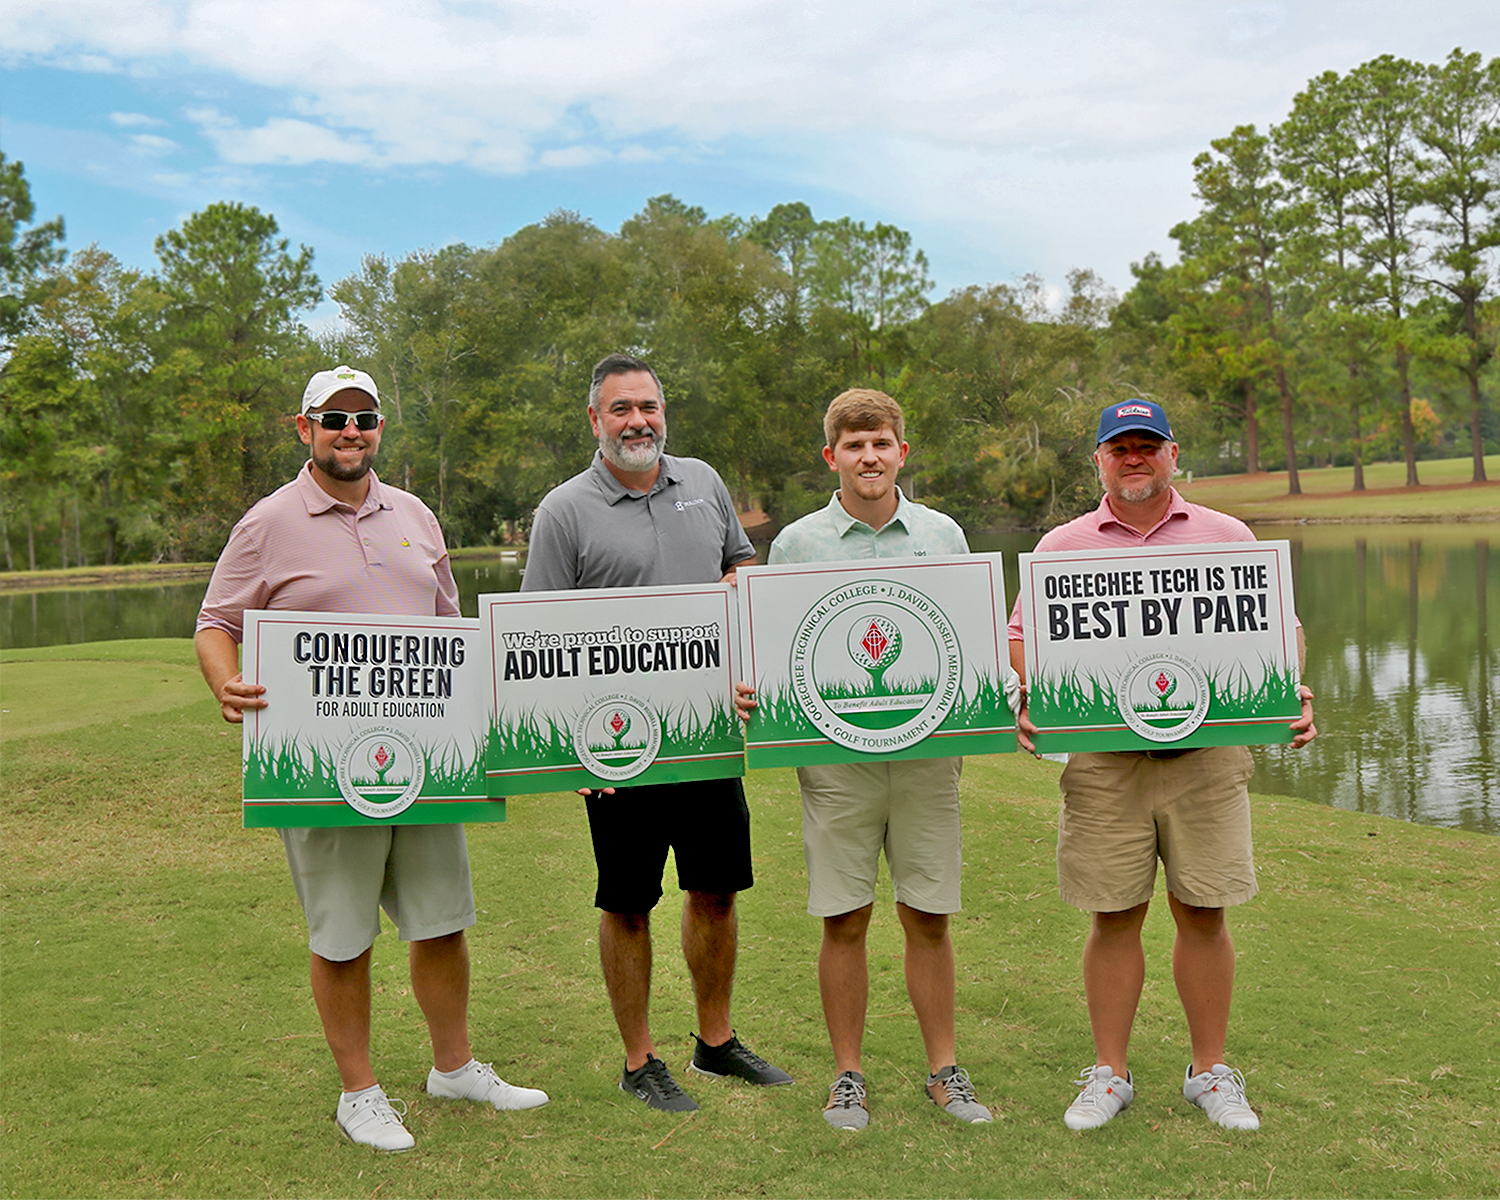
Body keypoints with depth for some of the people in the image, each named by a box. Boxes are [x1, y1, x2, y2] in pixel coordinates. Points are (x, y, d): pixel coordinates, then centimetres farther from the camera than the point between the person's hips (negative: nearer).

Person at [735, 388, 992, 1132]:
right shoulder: (796, 543, 4)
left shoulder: (944, 536, 7)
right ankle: (848, 1076, 21)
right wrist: (751, 694, -14)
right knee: (844, 922, 6)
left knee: (928, 919, 8)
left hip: (926, 749, 1)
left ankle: (944, 1070, 24)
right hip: (835, 754, -1)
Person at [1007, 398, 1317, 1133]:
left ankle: (1211, 1072, 21)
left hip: (1207, 750, 1)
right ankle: (1108, 1073, 19)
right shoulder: (1062, 547, 8)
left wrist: (1290, 690, -9)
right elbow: (1023, 637, 8)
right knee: (1114, 917, 5)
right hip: (1101, 759, 0)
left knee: (1204, 913, 6)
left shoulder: (1227, 537, 9)